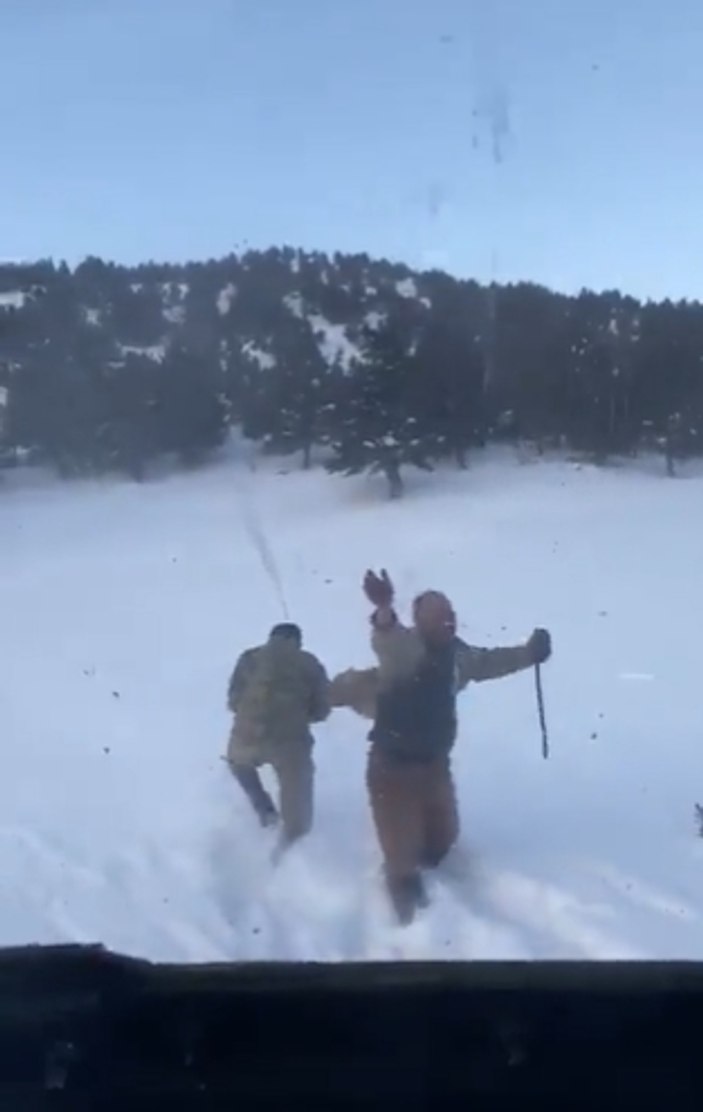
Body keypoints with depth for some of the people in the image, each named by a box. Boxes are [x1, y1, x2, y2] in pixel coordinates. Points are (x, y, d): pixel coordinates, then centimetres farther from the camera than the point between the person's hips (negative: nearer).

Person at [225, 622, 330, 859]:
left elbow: (233, 701, 12)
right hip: (291, 741, -1)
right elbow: (321, 710, 14)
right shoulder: (310, 664, 13)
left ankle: (265, 811, 24)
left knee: (238, 761, 37)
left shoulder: (250, 657, 12)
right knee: (296, 819, 13)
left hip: (248, 736, 1)